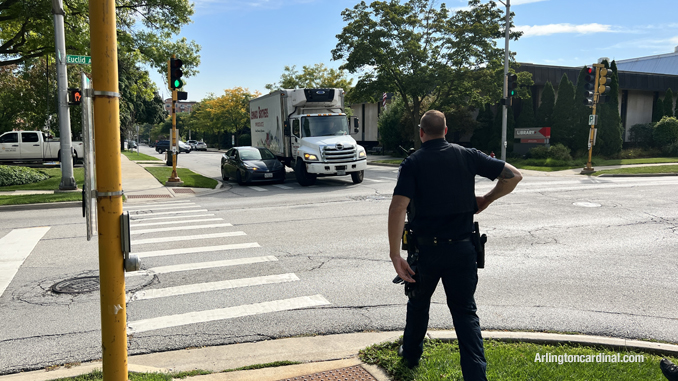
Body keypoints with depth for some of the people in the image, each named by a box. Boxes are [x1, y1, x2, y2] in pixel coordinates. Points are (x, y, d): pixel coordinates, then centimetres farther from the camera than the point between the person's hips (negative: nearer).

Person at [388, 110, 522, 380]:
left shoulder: (412, 163, -6)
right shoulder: (467, 156, 1)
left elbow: (397, 208, -19)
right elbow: (513, 175, 0)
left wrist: (395, 255, -18)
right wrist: (486, 200, 13)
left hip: (426, 249, -1)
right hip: (462, 248, 1)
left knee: (419, 302, 23)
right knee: (465, 311, 9)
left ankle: (411, 353, 42)